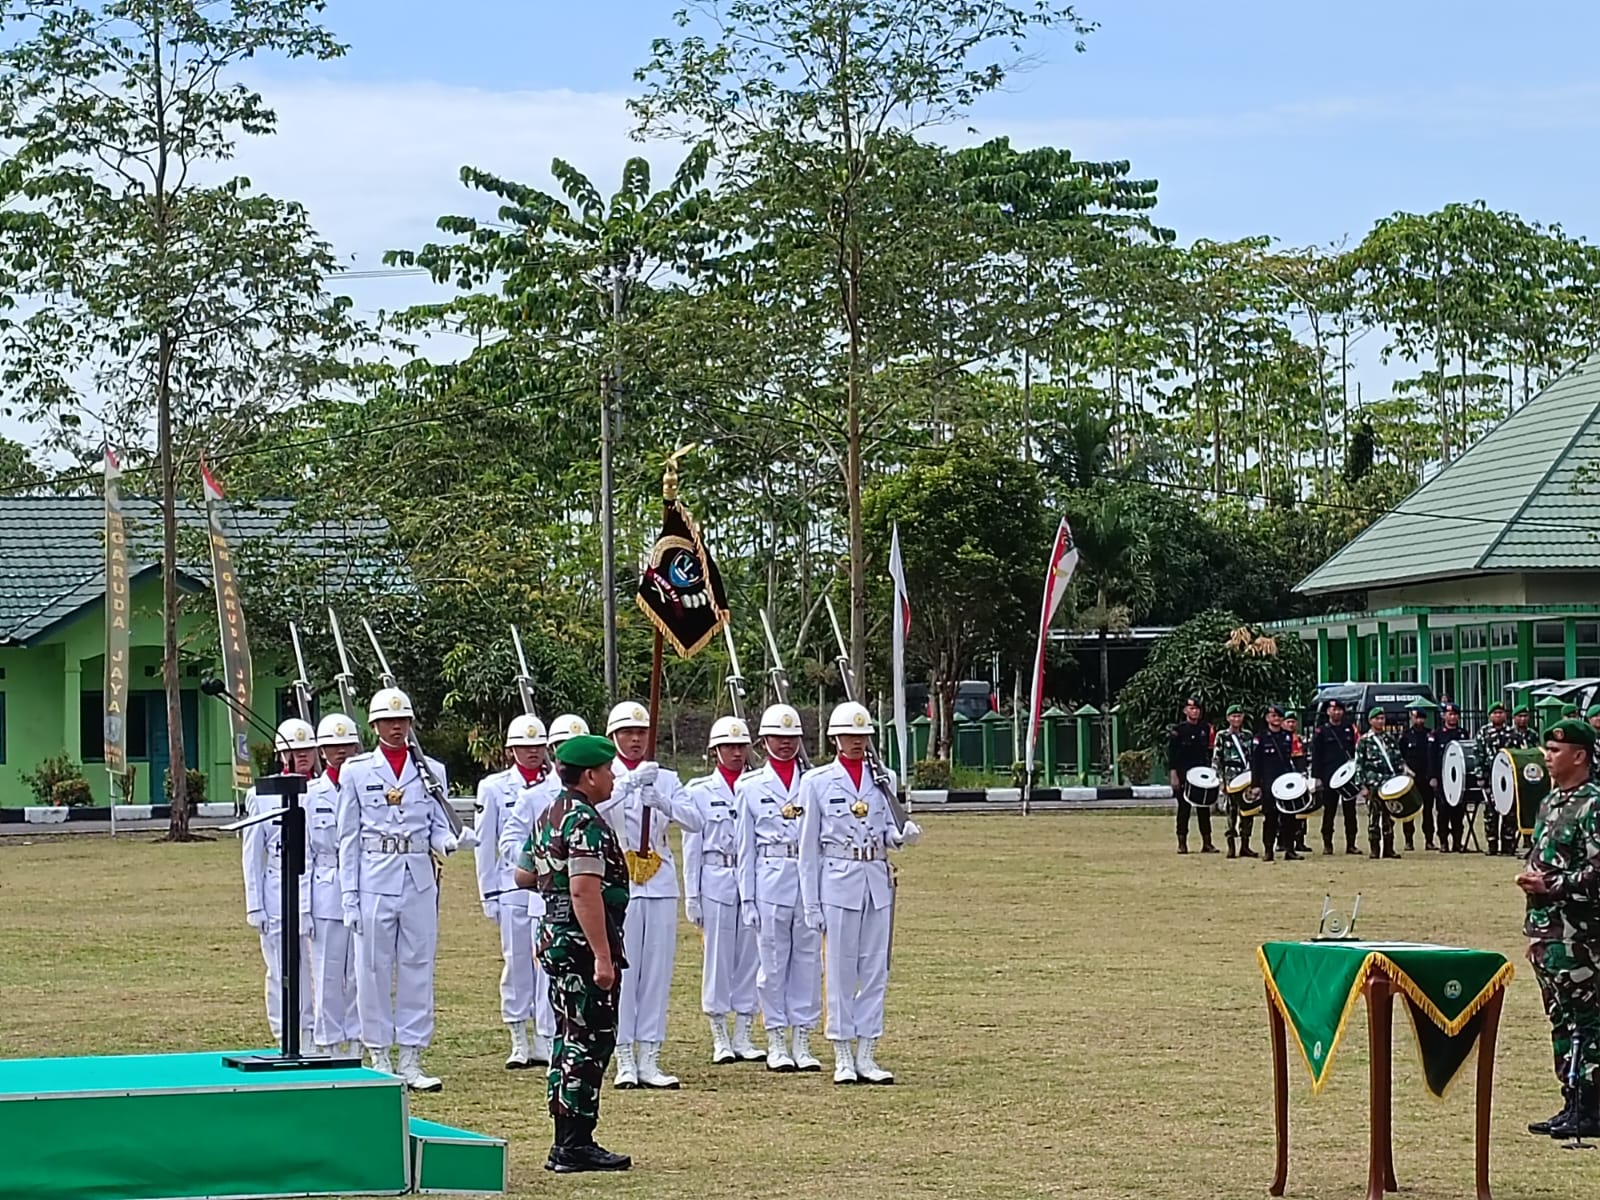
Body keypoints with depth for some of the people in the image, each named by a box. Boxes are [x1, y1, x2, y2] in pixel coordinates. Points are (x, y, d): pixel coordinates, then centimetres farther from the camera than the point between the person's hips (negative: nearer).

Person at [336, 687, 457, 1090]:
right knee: (374, 970, 1)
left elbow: (439, 827, 11)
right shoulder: (356, 771, 4)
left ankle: (411, 1061, 9)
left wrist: (447, 843, -14)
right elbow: (348, 837, 4)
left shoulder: (431, 770, 9)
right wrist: (350, 896, -1)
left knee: (418, 969, 3)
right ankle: (379, 1060, 9)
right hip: (375, 882, -2)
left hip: (420, 882, 2)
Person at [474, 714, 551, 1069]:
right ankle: (519, 1043, 8)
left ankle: (545, 1042, 6)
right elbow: (484, 844, 5)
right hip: (513, 888, -1)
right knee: (516, 963, 2)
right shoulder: (494, 787, 5)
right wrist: (489, 894, 1)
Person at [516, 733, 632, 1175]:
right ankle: (576, 1147, -5)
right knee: (589, 1041, -6)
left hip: (553, 938, 10)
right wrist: (602, 955, -27)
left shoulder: (549, 816, 13)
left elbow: (523, 876, 23)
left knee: (569, 1039, 14)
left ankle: (565, 1144, 18)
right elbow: (585, 892, -25)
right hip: (582, 942, -10)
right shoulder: (587, 822, -17)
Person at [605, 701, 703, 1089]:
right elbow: (593, 809, -21)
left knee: (657, 969, 3)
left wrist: (661, 801, -21)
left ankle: (649, 1060, 8)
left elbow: (694, 821, -3)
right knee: (621, 968, -3)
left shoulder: (666, 779, 12)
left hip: (660, 883, 4)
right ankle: (625, 1061, 0)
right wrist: (630, 783, -32)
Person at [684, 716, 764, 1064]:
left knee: (751, 956, 3)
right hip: (716, 881, -2)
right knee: (718, 957, 0)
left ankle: (743, 1035, 11)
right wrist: (692, 896, 1)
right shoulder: (700, 791, 4)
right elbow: (692, 847, 4)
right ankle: (720, 1038, 7)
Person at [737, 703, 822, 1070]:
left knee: (808, 960, 3)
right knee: (773, 962, 2)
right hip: (770, 882, -1)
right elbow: (746, 846, 5)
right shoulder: (750, 786, 5)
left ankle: (802, 1039, 11)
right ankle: (776, 1042, 10)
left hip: (810, 878, 1)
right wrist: (747, 898, 1)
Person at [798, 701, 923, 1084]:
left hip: (878, 881, 4)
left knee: (875, 970, 4)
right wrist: (812, 903, -3)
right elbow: (809, 847, 0)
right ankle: (843, 1058, 5)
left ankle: (867, 1055, 10)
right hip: (838, 882, -4)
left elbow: (888, 832, 11)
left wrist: (905, 835, -13)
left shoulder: (882, 779, 10)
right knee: (840, 970, -1)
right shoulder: (816, 782, -1)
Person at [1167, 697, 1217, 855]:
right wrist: (1173, 774, -12)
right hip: (1183, 775, -3)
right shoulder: (1178, 730, -2)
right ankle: (1182, 843, 4)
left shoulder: (1206, 728, 8)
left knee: (1204, 808, 3)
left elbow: (1210, 751, 13)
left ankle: (1207, 843, 6)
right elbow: (1171, 753, -5)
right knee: (1184, 808, 0)